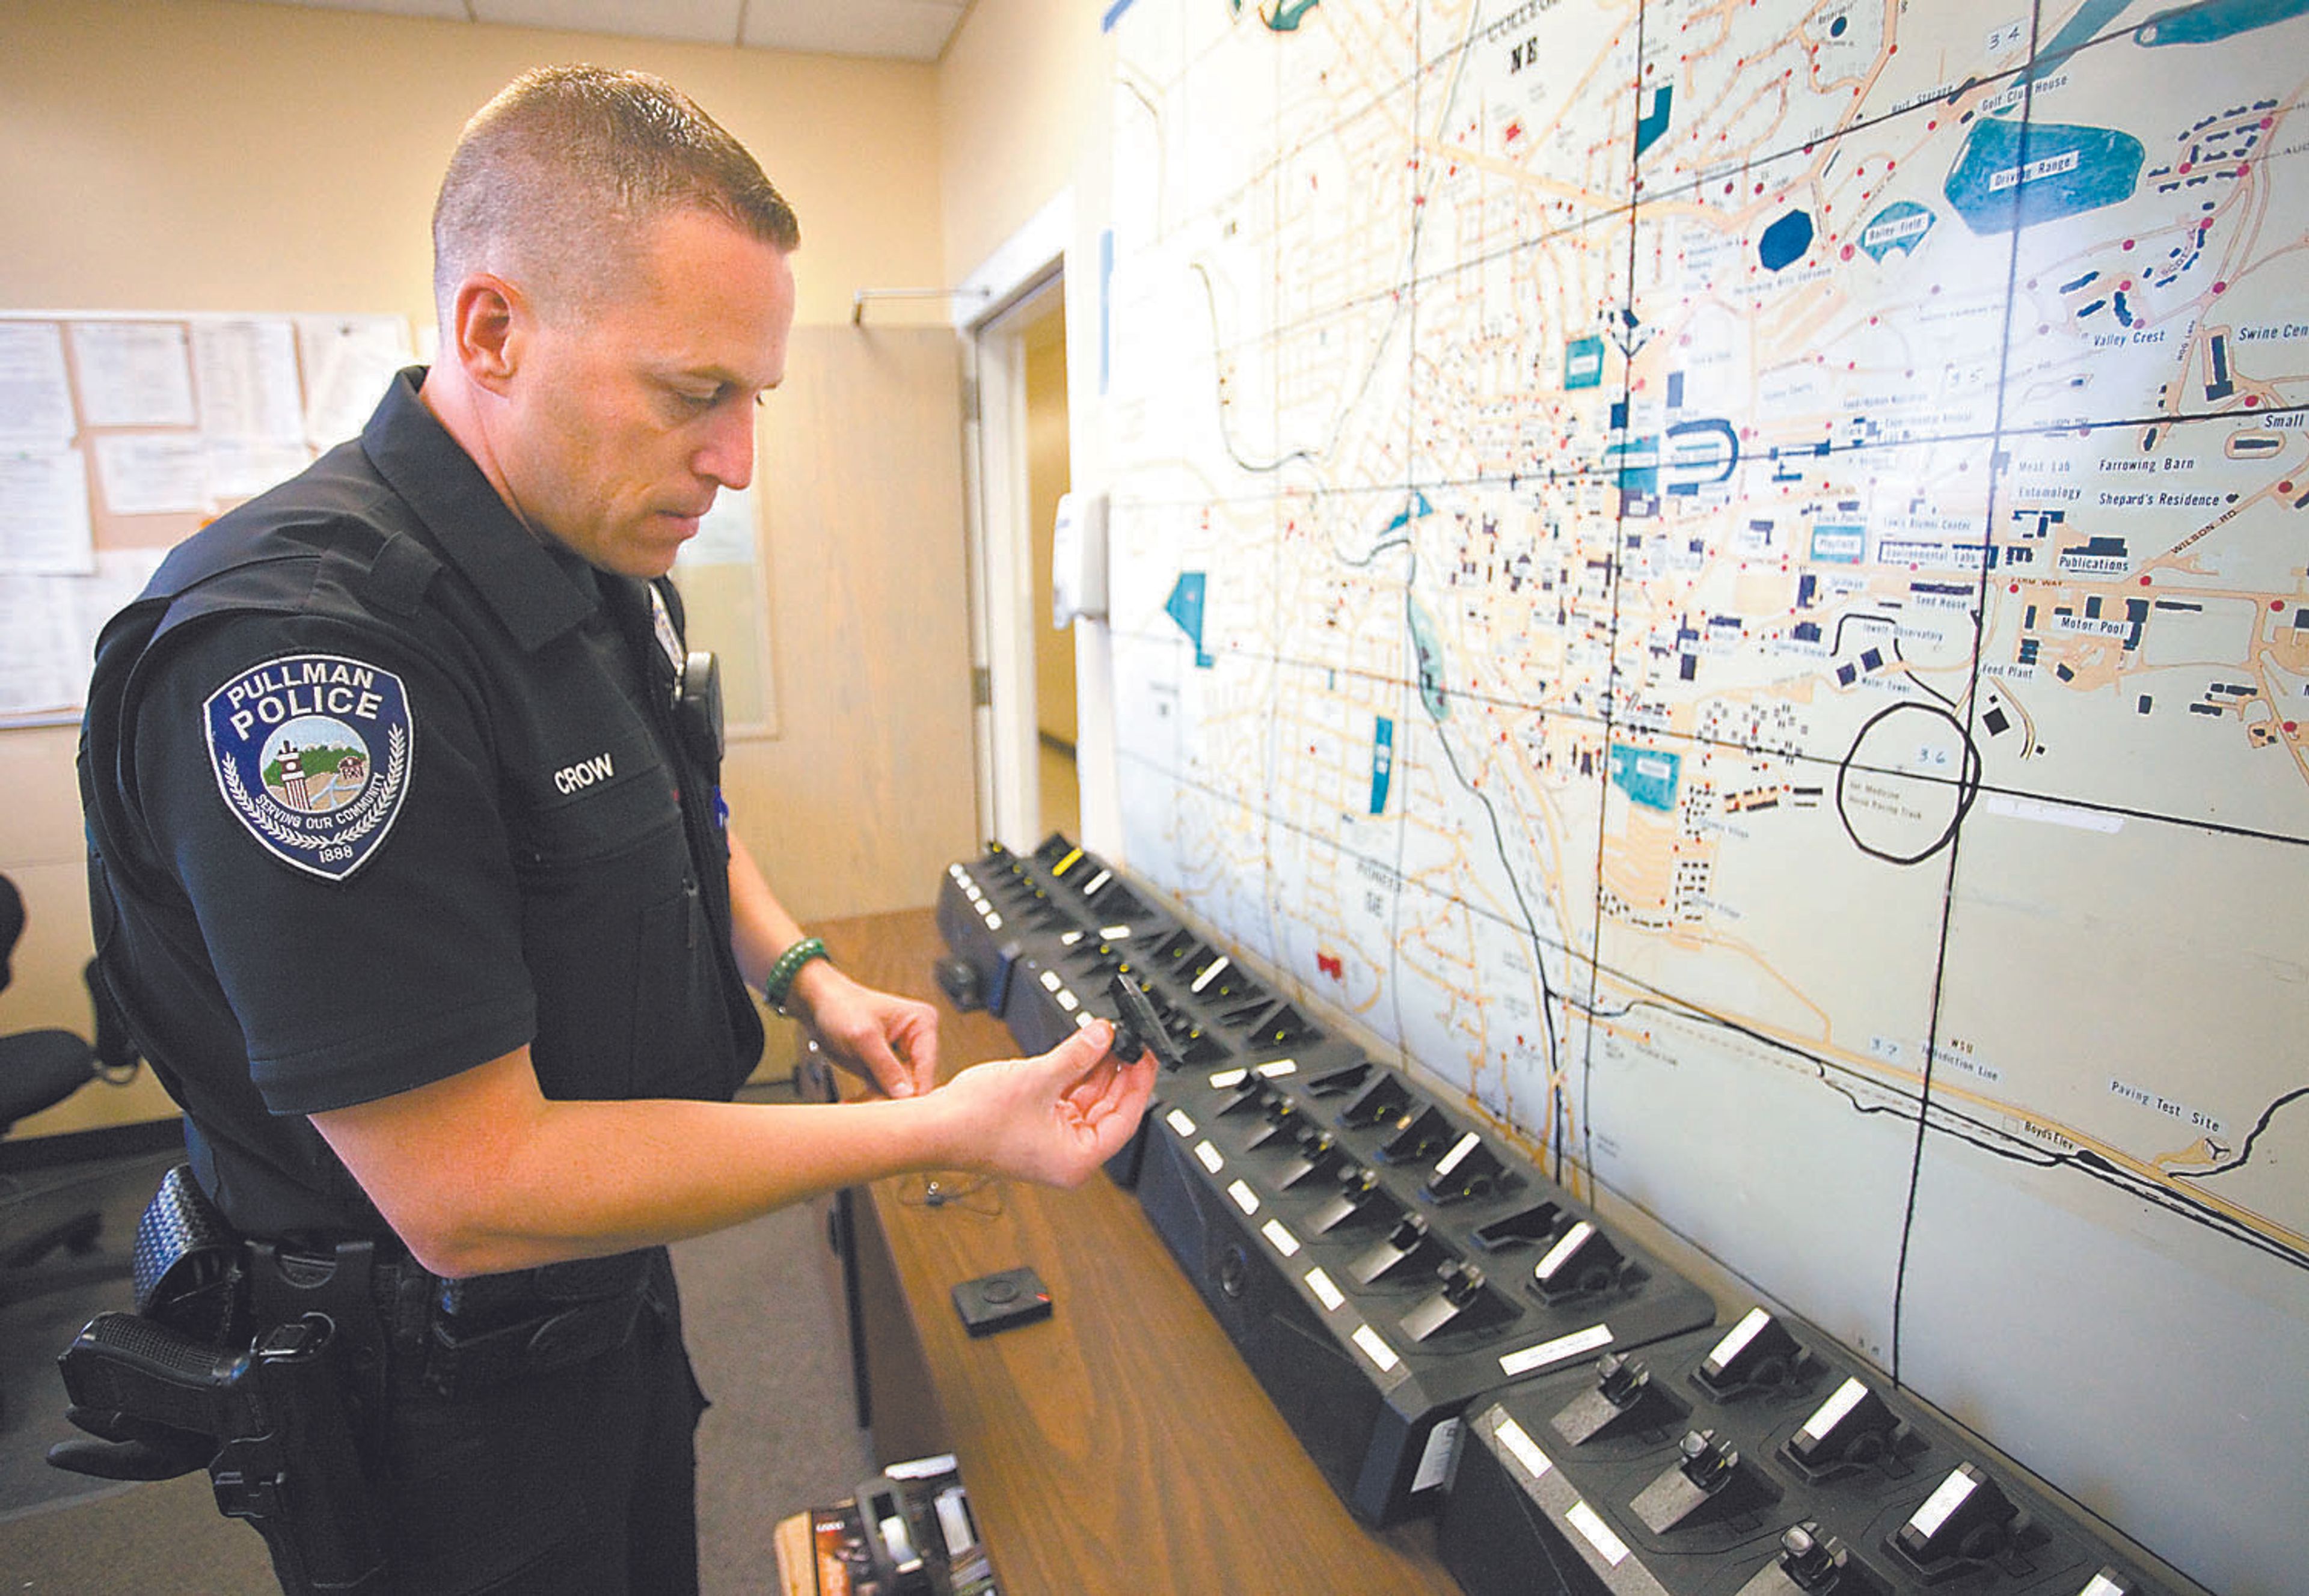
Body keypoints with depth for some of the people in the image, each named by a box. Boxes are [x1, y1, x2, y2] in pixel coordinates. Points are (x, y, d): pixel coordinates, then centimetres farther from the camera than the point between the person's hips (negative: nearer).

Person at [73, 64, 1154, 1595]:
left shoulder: (607, 567, -2)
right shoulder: (301, 646, -32)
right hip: (439, 1392, -7)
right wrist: (939, 1133, -30)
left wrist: (804, 975, -5)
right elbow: (469, 1193, -31)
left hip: (614, 1289, 8)